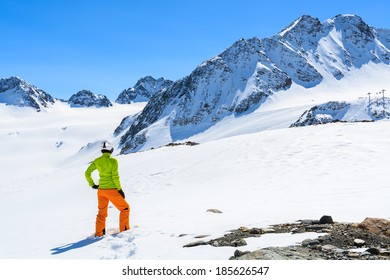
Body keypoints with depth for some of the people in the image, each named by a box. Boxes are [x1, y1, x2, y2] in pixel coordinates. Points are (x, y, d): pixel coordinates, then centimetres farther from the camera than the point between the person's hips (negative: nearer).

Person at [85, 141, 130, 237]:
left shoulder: (97, 161, 3)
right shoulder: (113, 161, -13)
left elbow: (87, 173, 4)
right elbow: (115, 177, -15)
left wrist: (92, 184, 16)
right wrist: (120, 189, -6)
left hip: (101, 190, 6)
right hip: (111, 190, -6)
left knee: (102, 212, 21)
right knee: (125, 208, 12)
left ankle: (99, 233, 21)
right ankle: (124, 229, 10)